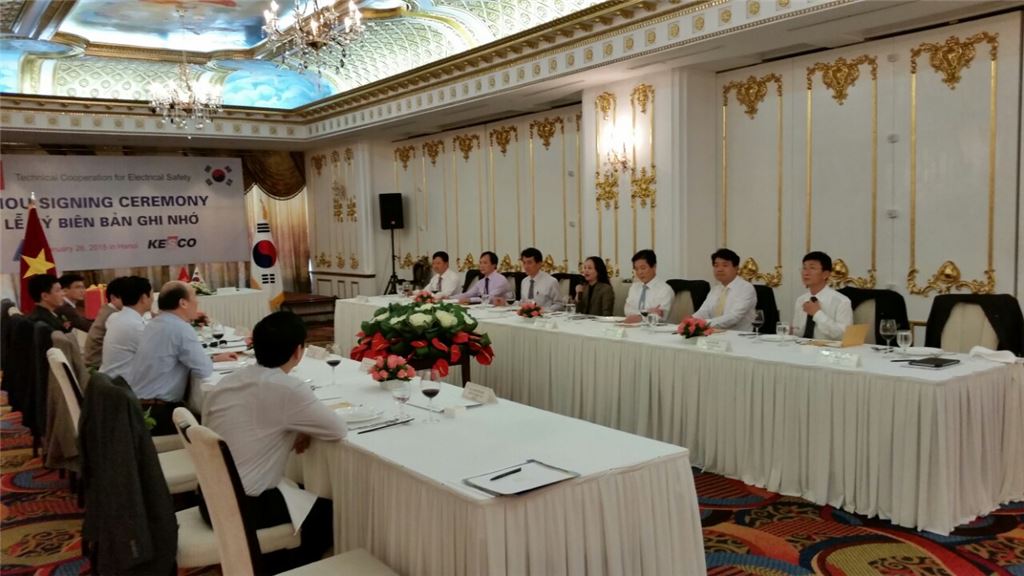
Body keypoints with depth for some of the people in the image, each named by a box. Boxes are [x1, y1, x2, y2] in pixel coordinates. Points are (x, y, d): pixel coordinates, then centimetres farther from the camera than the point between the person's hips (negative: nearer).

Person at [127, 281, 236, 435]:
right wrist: (212, 360, 4)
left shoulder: (155, 323, 11)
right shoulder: (181, 328, -18)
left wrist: (215, 357, 21)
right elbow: (204, 370, -17)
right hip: (156, 413, -9)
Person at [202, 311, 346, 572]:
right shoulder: (288, 389, -19)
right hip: (246, 510, -7)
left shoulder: (224, 383, 3)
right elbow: (338, 429, -13)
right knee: (330, 509, 14)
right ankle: (290, 568, 27)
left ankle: (275, 561, 34)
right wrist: (305, 428, 7)